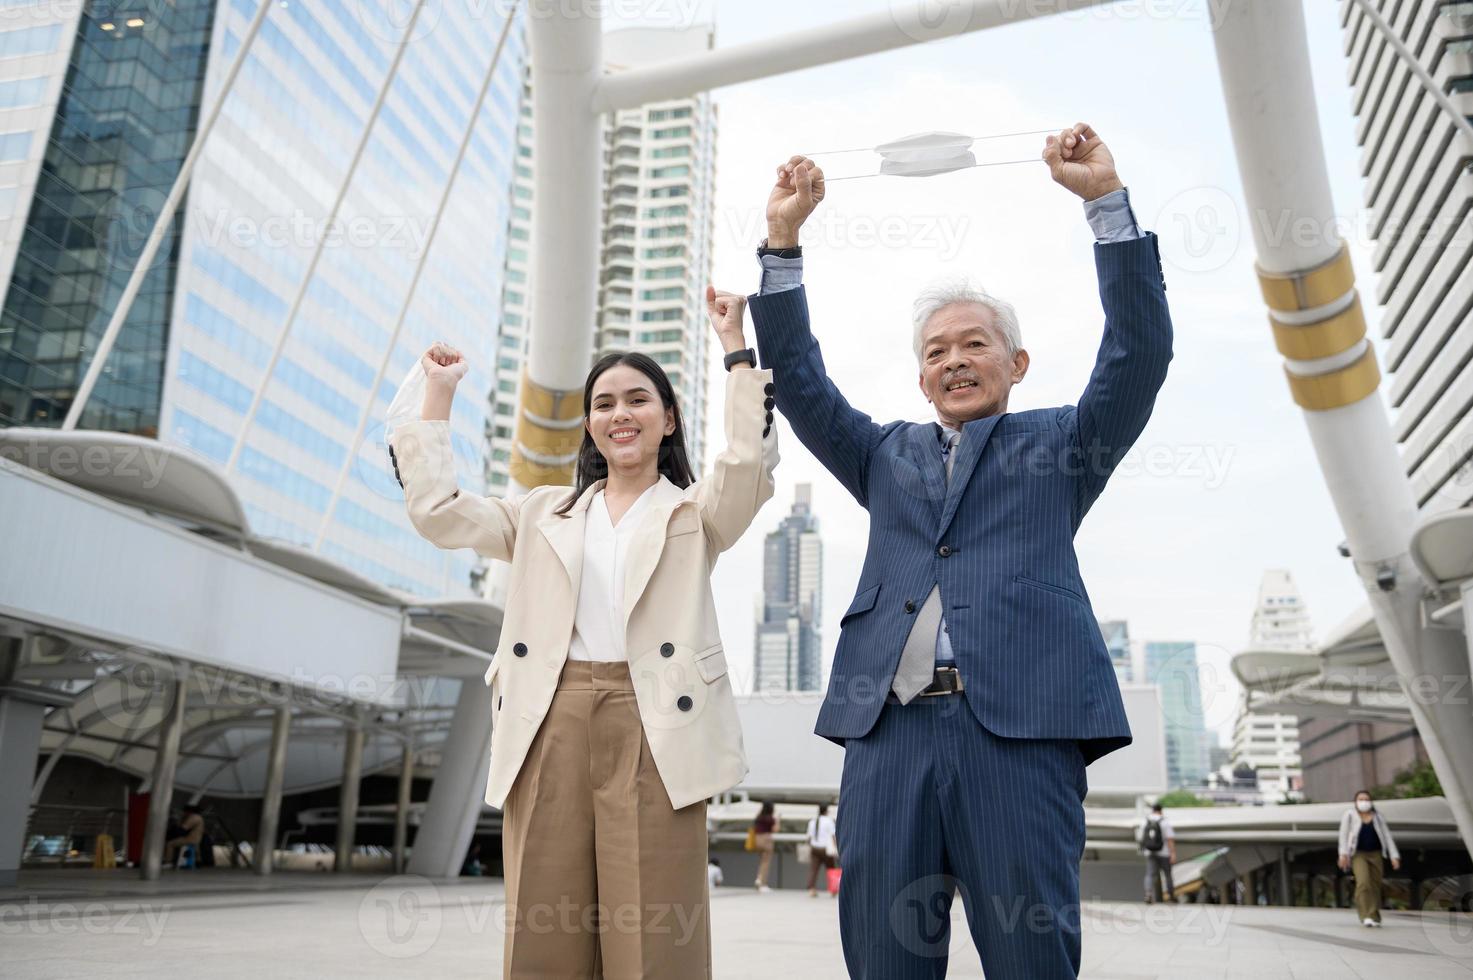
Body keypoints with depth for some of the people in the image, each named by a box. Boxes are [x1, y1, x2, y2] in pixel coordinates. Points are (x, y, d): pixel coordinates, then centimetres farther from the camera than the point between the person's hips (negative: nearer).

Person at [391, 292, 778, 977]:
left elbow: (746, 462, -7)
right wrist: (438, 393, 17)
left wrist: (735, 346, -5)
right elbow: (436, 512, 13)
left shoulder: (695, 512, 13)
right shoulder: (545, 513, 21)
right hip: (551, 724, 3)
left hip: (653, 724, -2)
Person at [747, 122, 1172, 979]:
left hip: (1021, 727, -2)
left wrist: (1108, 200, 0)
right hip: (889, 730, 3)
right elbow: (799, 380, 19)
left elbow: (1140, 352, 5)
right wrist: (784, 239, 13)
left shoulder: (1059, 445, 17)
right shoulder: (886, 456, 24)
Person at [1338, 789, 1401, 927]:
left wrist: (1394, 856, -7)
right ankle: (1366, 916, -23)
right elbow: (1343, 835, -9)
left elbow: (1387, 836, 2)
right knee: (1363, 882, -22)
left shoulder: (1378, 816, 3)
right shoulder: (1349, 815, -3)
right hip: (1358, 854, -3)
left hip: (1376, 854, 3)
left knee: (1375, 886, 2)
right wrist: (1343, 854, -20)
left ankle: (1374, 919, 15)